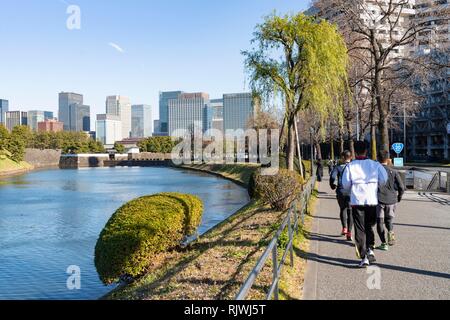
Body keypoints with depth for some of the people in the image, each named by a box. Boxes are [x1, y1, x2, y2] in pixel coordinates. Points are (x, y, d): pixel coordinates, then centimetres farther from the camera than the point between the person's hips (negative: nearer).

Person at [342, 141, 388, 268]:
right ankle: (370, 249, 9)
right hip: (372, 200, 2)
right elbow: (384, 179, -5)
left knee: (360, 229, 4)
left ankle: (364, 257, 2)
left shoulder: (350, 166, -3)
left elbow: (345, 184, -3)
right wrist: (376, 187, 15)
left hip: (356, 201, -1)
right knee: (370, 226, 21)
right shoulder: (375, 164, 0)